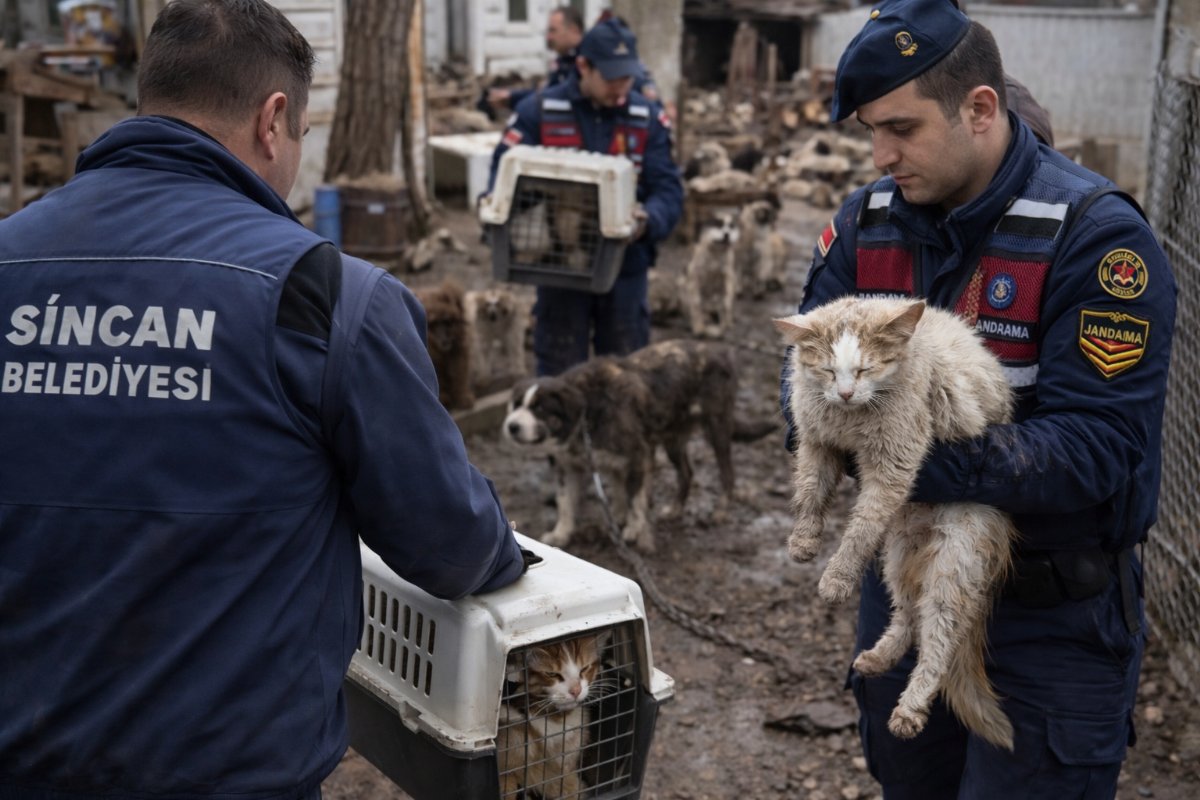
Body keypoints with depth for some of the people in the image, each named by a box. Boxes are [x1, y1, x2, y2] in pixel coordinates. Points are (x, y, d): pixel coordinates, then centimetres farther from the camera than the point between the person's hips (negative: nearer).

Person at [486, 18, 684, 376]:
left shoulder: (647, 119, 1)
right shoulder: (538, 112, -3)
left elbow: (668, 188, -3)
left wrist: (648, 220, -25)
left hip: (624, 268, 2)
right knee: (559, 372, 8)